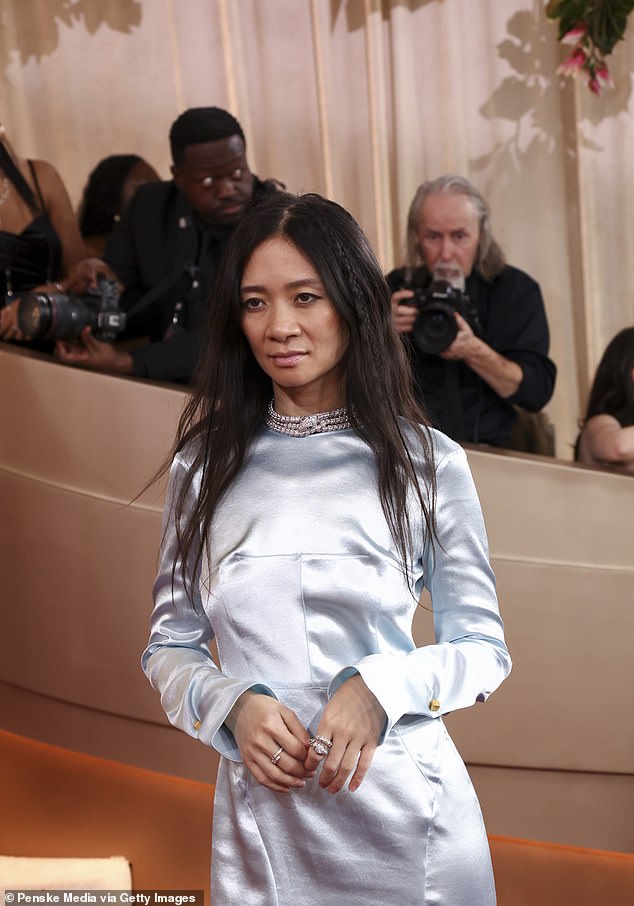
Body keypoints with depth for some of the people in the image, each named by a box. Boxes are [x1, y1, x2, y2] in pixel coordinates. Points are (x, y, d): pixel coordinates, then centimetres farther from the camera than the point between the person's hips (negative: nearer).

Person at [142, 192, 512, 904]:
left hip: (405, 812, -1)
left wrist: (382, 688, -17)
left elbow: (484, 648, 1)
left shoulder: (429, 463, -3)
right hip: (259, 815, 1)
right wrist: (233, 706, -12)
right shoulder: (205, 466, 2)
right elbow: (169, 646, 8)